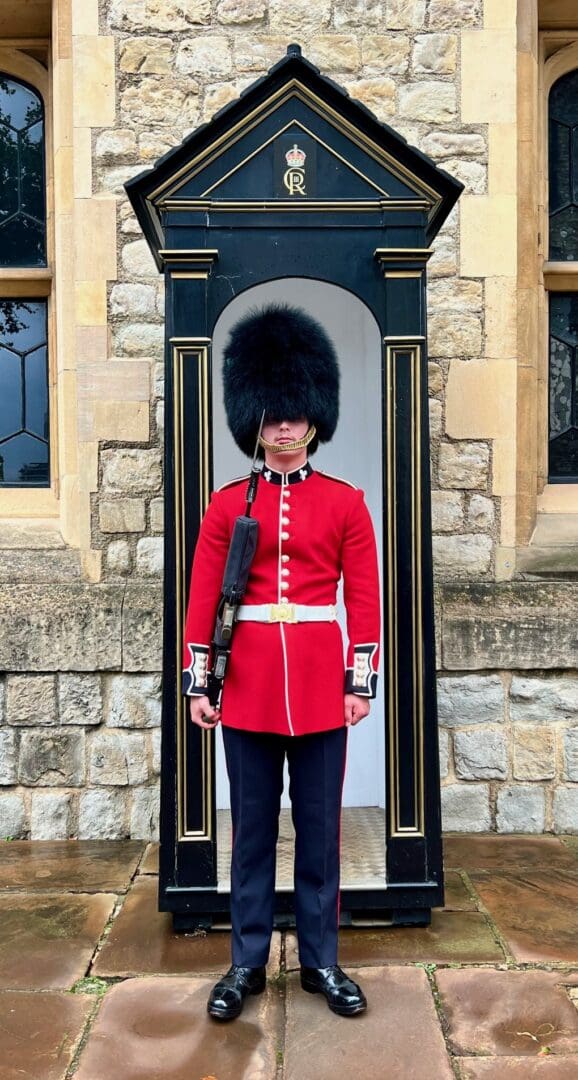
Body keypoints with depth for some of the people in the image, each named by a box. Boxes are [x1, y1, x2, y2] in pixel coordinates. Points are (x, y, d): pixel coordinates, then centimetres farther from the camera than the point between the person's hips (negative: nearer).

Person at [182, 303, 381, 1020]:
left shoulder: (345, 501, 2)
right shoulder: (227, 504, 2)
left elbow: (364, 598, 2)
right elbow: (202, 599, 2)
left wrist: (361, 682, -2)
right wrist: (197, 683, -2)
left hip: (321, 684, 0)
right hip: (249, 683, 0)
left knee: (319, 827, 10)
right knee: (252, 827, 11)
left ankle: (320, 961, 27)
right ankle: (247, 963, 26)